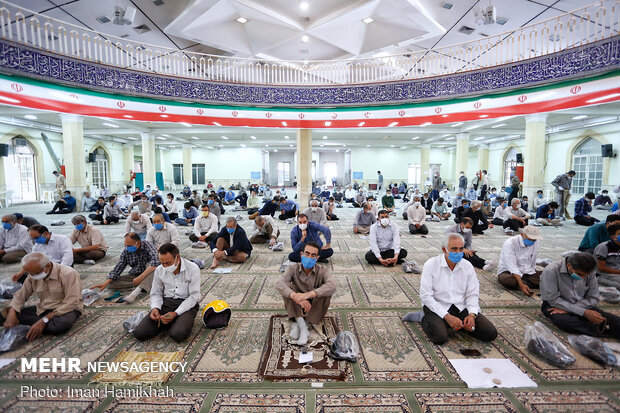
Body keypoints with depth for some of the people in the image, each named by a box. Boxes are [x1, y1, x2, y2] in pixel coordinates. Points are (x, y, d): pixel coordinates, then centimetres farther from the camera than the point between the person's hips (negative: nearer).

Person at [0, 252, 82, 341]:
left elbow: (71, 303, -25)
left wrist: (45, 320, -28)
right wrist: (11, 314, -15)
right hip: (42, 309, 6)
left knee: (61, 324, -39)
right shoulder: (33, 276, -1)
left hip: (65, 310, -6)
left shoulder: (68, 274, -22)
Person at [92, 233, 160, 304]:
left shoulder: (147, 245, -18)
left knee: (152, 265, -35)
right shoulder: (126, 251, -5)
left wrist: (141, 277, -38)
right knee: (111, 283, -16)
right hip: (133, 276, 5)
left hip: (148, 275, -5)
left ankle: (137, 291, -48)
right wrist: (105, 283, -18)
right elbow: (117, 268, -3)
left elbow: (155, 262, -34)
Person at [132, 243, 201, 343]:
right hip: (165, 303, 4)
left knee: (178, 335, -30)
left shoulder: (193, 269, -13)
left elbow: (194, 296, -11)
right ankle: (167, 323, 10)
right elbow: (156, 293, 12)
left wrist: (176, 313, -20)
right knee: (139, 333, -14)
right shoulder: (159, 270, 2)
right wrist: (155, 308, -9)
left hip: (186, 304, -4)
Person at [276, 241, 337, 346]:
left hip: (315, 308, 0)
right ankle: (303, 327, -27)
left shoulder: (323, 270, -15)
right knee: (287, 286, -23)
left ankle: (297, 324, -20)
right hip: (296, 308, 0)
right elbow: (279, 285, -30)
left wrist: (308, 294, -49)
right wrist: (296, 297, -49)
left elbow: (332, 286, -36)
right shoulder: (293, 269, -13)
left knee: (327, 292, -27)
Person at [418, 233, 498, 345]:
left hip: (461, 308, 5)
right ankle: (425, 320, 4)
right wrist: (447, 316, -20)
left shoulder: (468, 266, 4)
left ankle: (461, 325, 12)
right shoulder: (431, 265, -11)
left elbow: (472, 294, 8)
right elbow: (426, 296, -13)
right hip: (437, 307, -4)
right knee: (440, 338, -28)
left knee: (491, 333, -12)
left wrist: (472, 314, -11)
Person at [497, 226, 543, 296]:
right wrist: (521, 285, -40)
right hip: (508, 271, -5)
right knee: (508, 280, -39)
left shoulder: (536, 243, -3)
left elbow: (533, 263, 12)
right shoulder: (510, 243, -23)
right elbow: (512, 266, -31)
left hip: (527, 272, 6)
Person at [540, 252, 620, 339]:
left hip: (581, 305, 5)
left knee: (610, 318, -23)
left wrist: (567, 310, -18)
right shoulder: (551, 271, -20)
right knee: (563, 321, -37)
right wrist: (584, 312, -25)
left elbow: (593, 299, -3)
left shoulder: (590, 273, -5)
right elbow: (553, 300, -20)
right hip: (554, 305, -5)